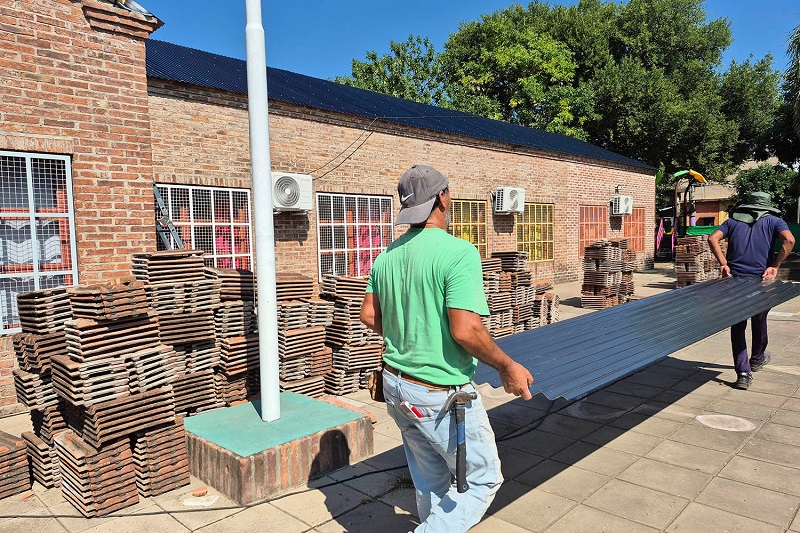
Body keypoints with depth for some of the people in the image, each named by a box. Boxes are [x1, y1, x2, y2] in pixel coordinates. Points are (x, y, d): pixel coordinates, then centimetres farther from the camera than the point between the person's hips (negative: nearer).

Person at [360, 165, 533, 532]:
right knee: (483, 481, 14)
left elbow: (369, 316, 8)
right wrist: (508, 367, -11)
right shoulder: (459, 252, -20)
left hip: (395, 386, 8)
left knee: (431, 484, 24)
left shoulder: (388, 255, 2)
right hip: (441, 396, -7)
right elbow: (465, 331, -26)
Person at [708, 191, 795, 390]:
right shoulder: (773, 221, 8)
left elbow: (713, 238, -1)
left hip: (735, 279, 0)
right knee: (759, 323, 22)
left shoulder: (733, 220, 13)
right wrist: (775, 266, -9)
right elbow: (789, 240, -11)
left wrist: (723, 263, -4)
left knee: (737, 327, 6)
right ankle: (757, 359, 44)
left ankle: (743, 373, 0)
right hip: (760, 279, 0)